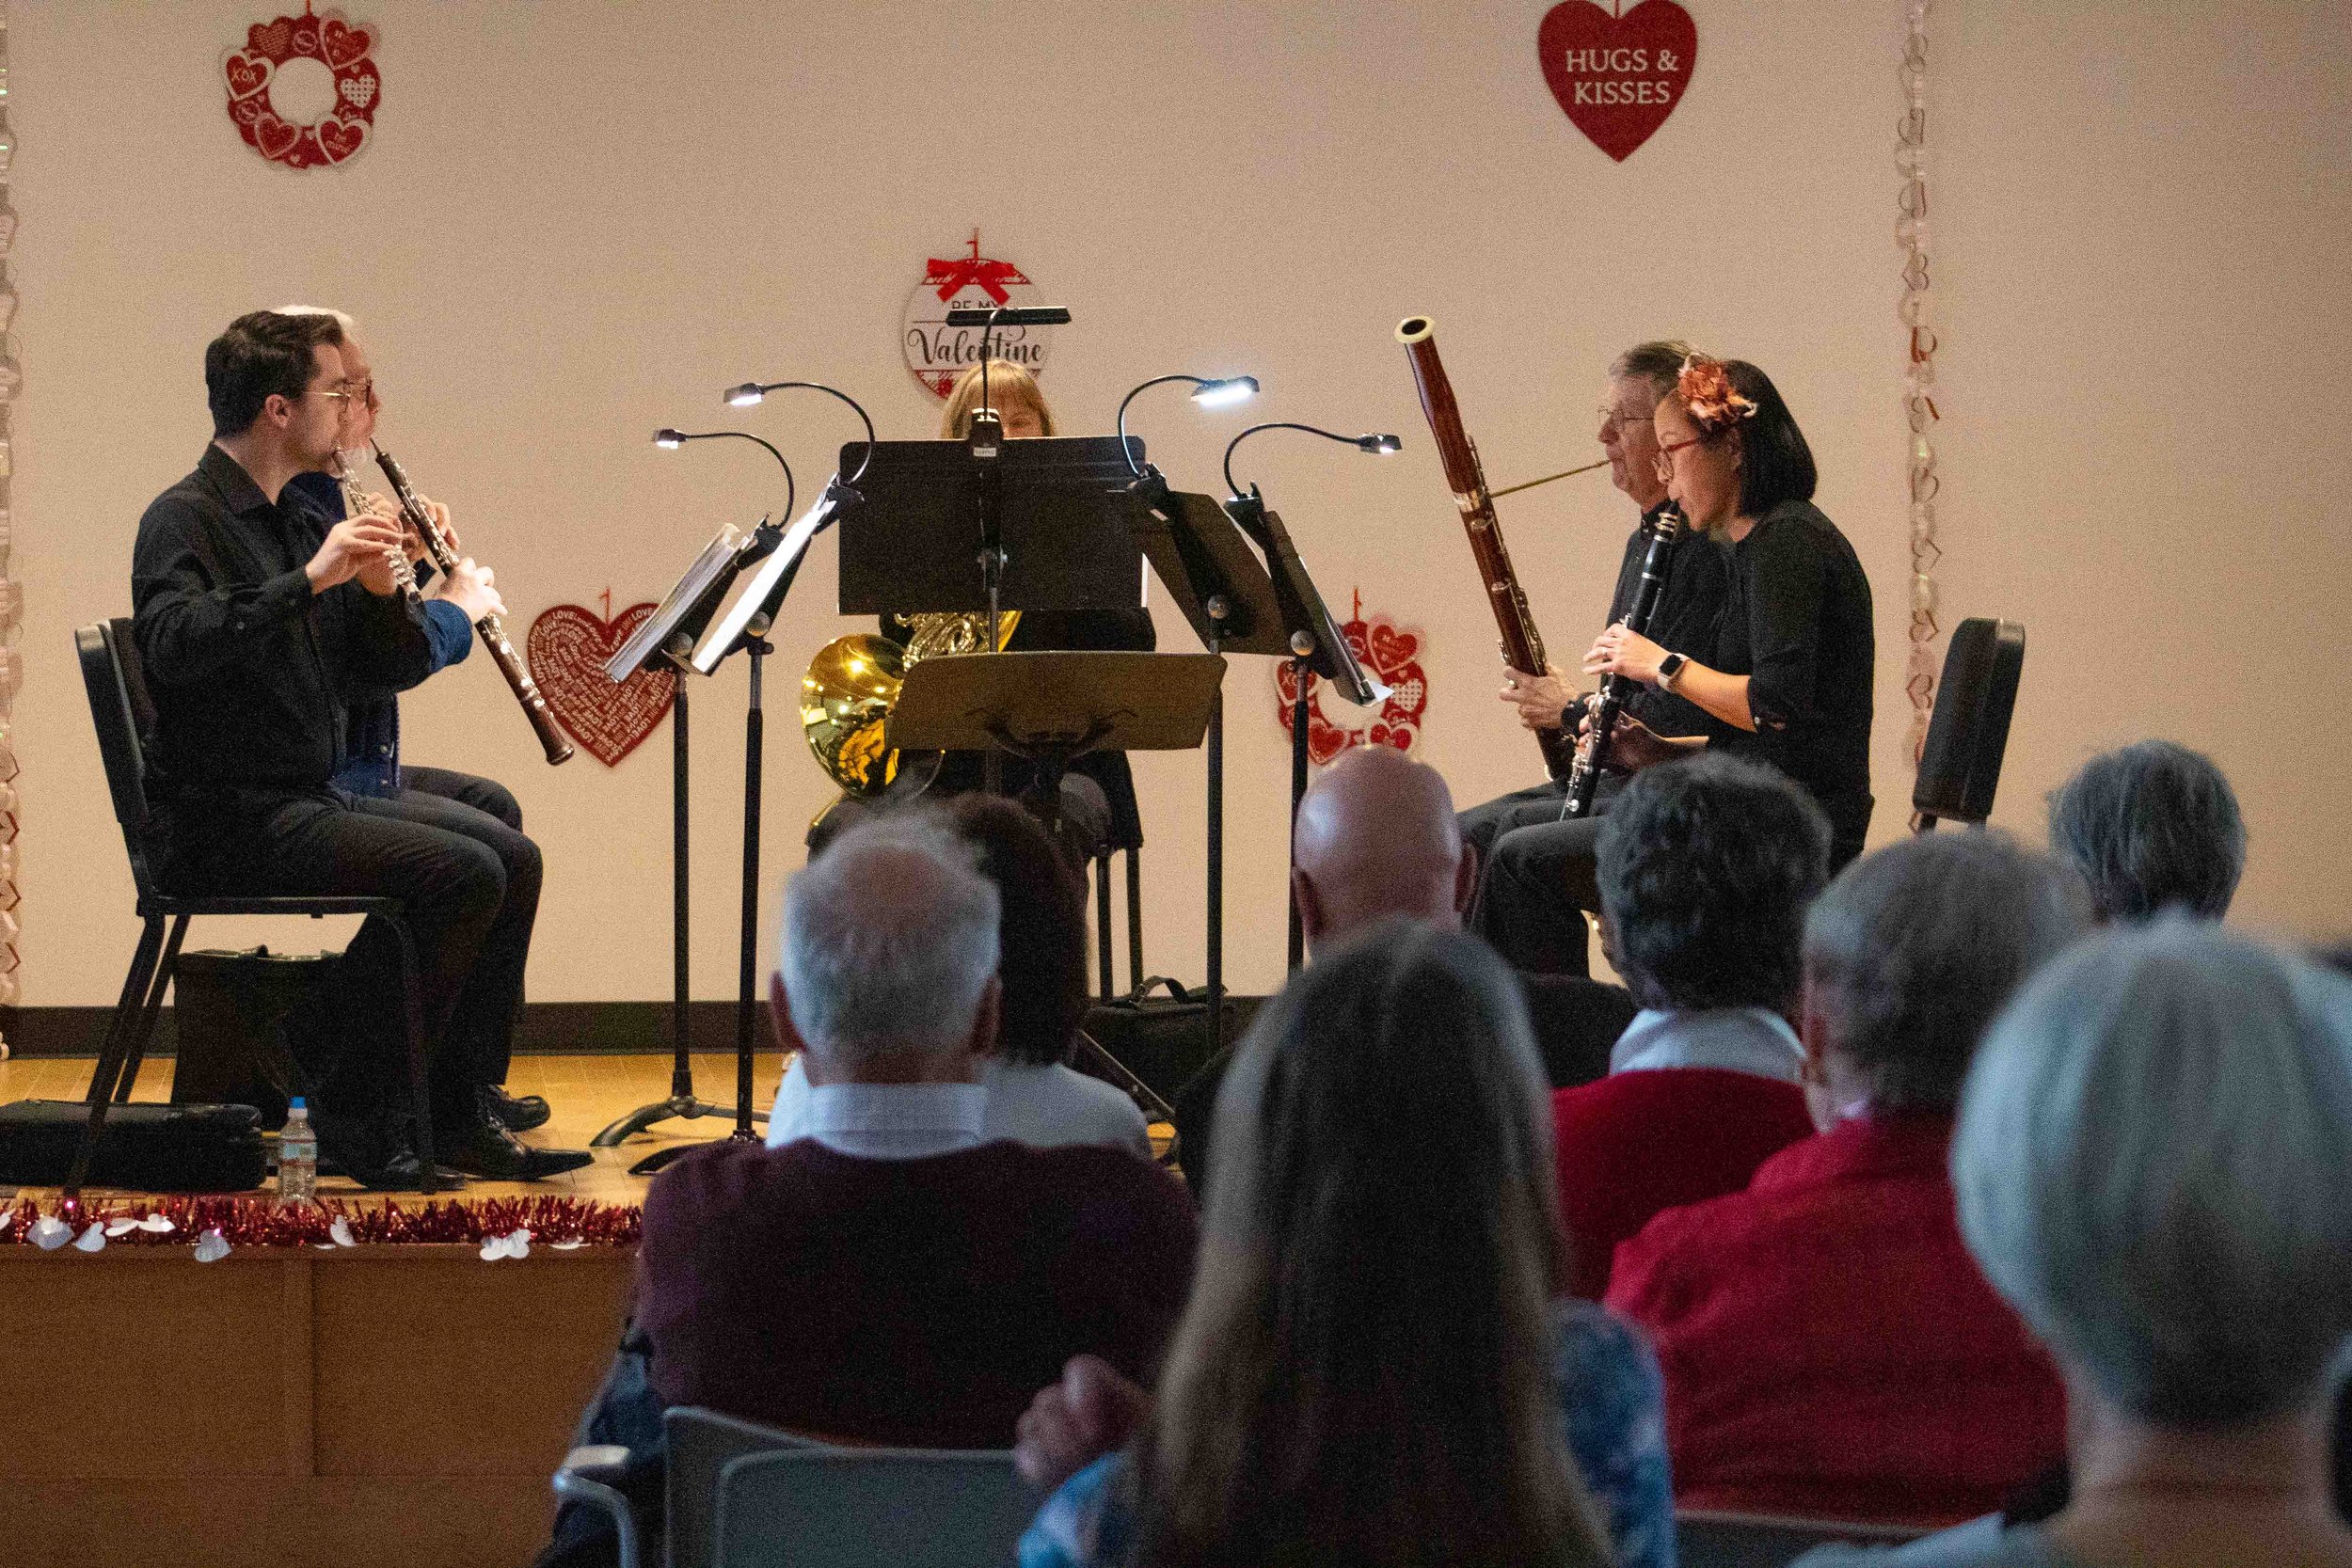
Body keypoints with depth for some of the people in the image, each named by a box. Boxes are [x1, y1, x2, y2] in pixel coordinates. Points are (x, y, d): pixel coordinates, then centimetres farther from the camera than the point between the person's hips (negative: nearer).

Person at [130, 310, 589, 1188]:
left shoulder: (297, 522, 16)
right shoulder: (185, 520, -11)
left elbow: (390, 670, 16)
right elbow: (173, 644, -31)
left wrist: (381, 593, -4)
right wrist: (309, 579, -33)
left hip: (314, 800, 9)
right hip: (231, 820, -9)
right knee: (461, 874, -22)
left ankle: (456, 1117, 7)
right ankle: (358, 1117, -12)